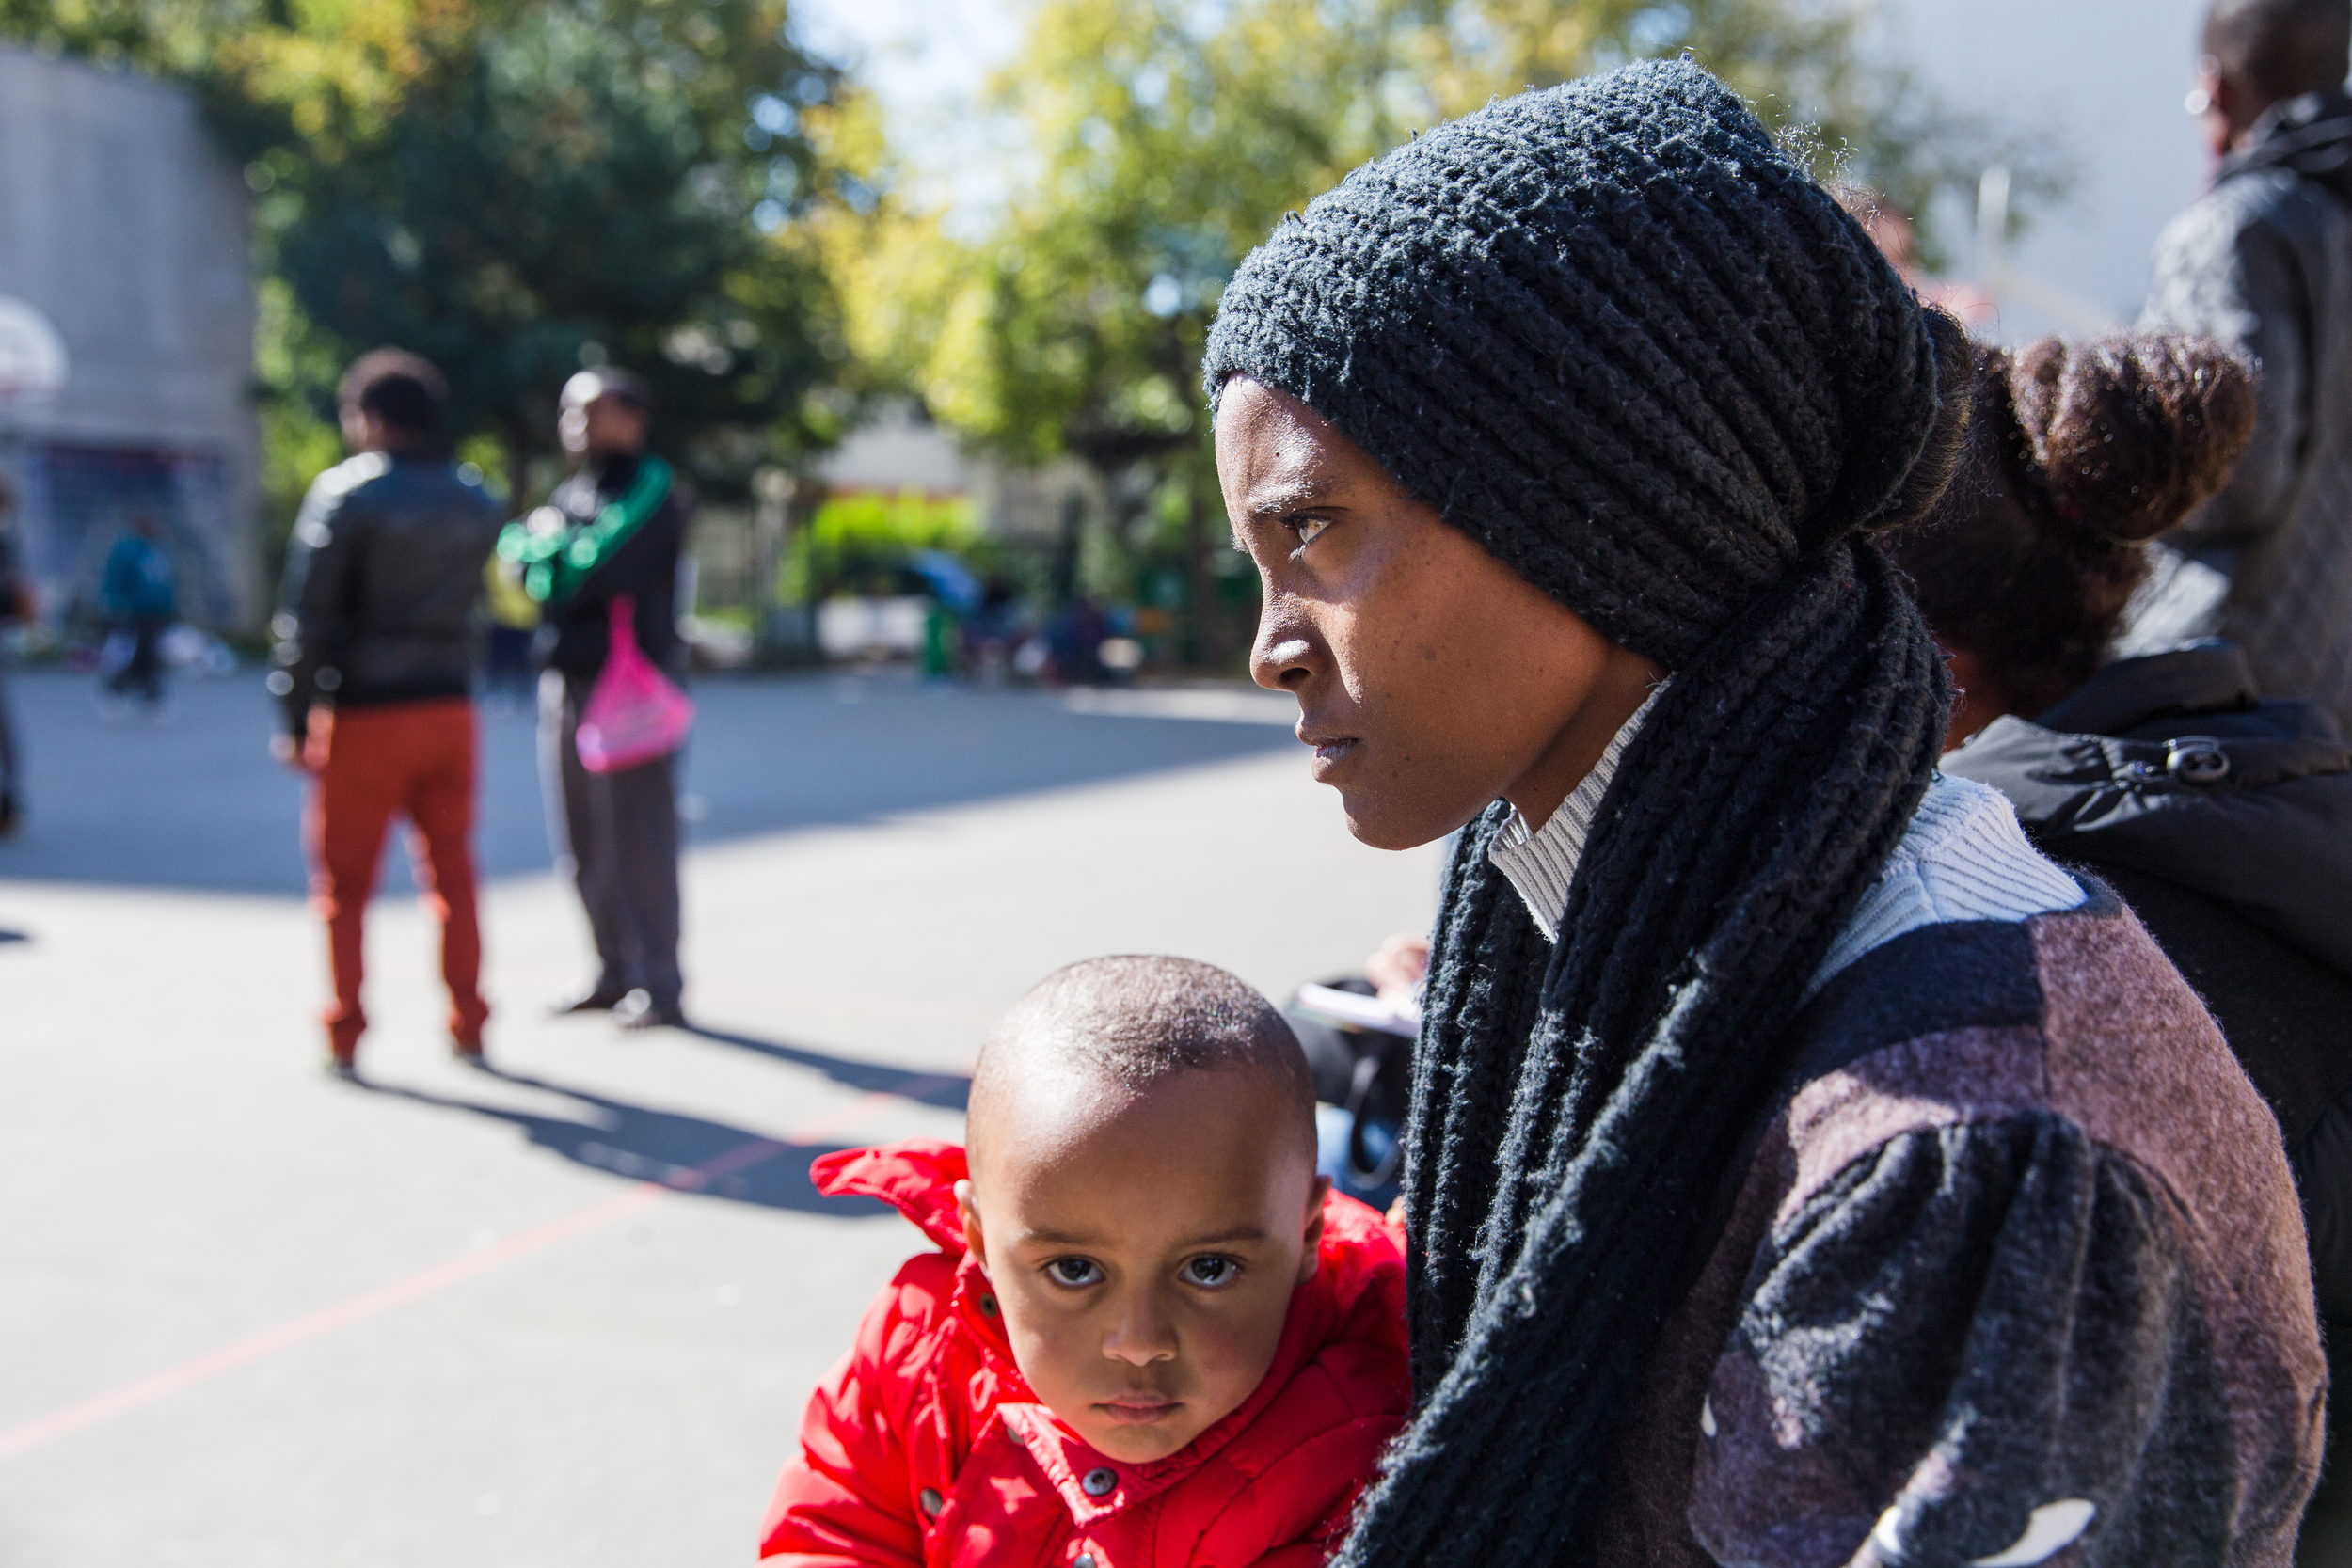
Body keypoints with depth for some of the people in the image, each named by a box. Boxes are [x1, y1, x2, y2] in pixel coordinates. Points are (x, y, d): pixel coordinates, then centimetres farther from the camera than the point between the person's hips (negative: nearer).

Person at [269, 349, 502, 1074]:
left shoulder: (346, 493, -9)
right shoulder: (476, 502, 10)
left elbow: (308, 614, -11)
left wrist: (296, 717, -8)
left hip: (367, 714, -5)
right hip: (450, 707, 5)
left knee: (344, 883, 6)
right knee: (452, 873, 13)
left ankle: (346, 1035, 9)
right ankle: (467, 1026, 14)